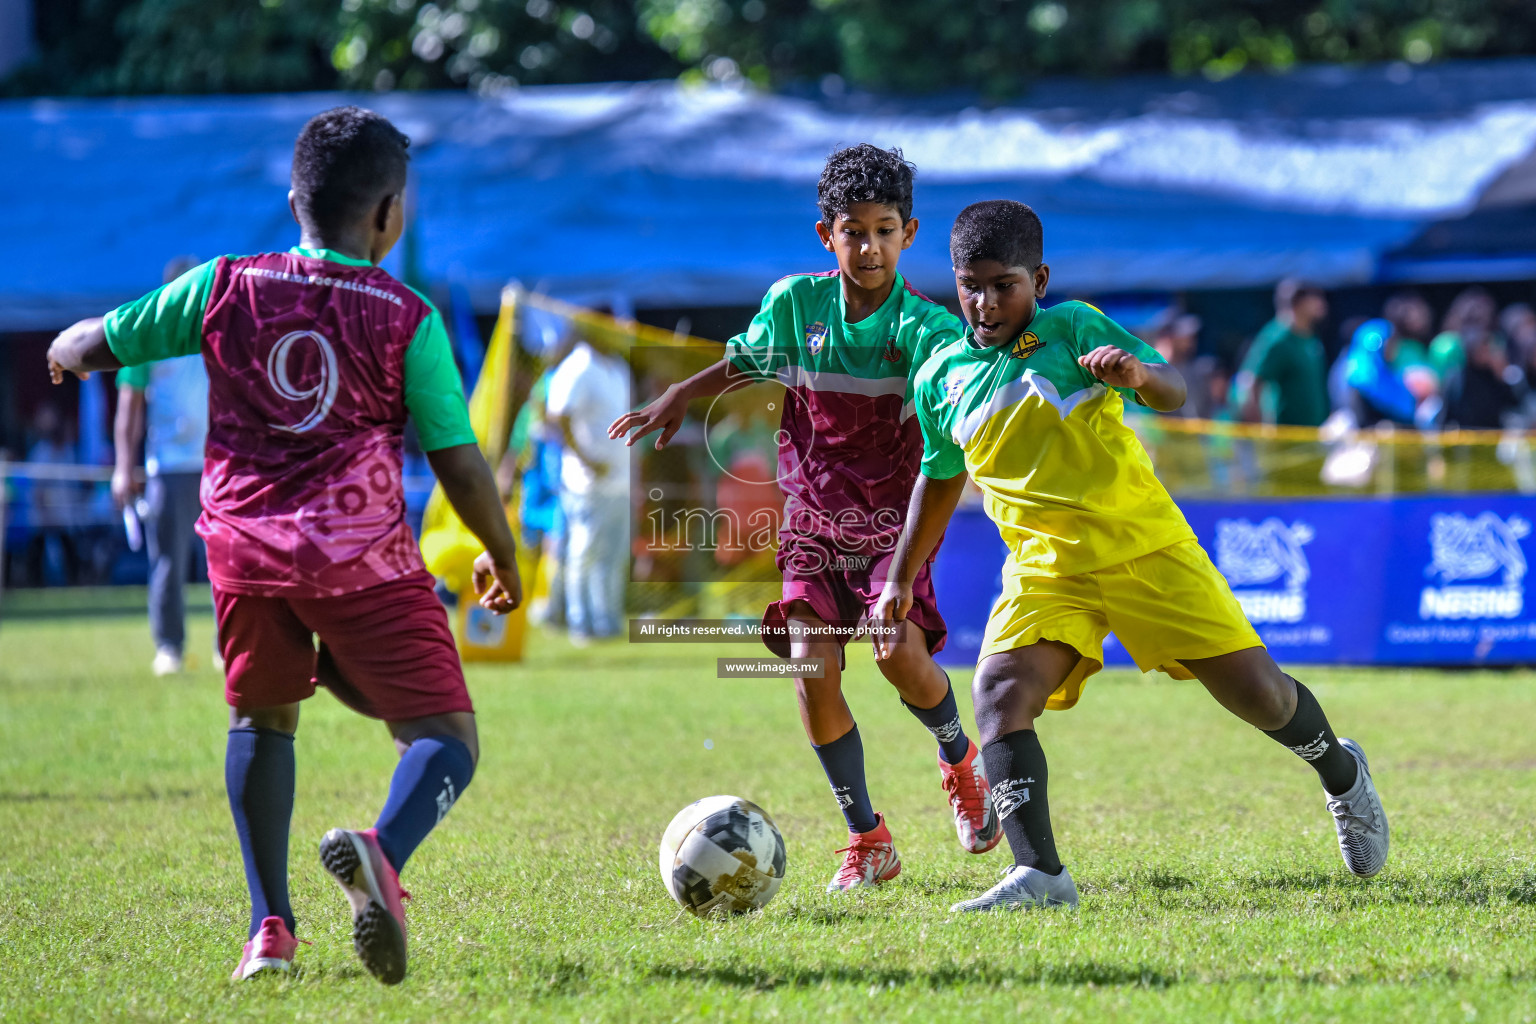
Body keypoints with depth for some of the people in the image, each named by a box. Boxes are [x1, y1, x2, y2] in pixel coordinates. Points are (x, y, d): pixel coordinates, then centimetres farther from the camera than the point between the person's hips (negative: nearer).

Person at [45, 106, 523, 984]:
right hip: (364, 558, -3)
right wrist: (504, 555, 17)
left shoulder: (226, 287, 5)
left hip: (246, 547, 3)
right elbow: (459, 462, 0)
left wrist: (74, 351, 38)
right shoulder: (408, 321, -2)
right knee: (446, 736, 1)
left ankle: (271, 927, 17)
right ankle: (384, 850, -31)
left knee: (261, 721, 25)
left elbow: (88, 348, 13)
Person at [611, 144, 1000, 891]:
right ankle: (867, 840, 0)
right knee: (812, 662, -14)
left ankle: (960, 762, 13)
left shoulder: (923, 328, -12)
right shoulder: (796, 304, -1)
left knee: (898, 649, -23)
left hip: (892, 520, -3)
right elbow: (745, 361, 18)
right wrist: (678, 398, 5)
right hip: (813, 521, 3)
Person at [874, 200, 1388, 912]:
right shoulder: (941, 378, 8)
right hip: (1046, 567, 3)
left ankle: (1341, 775, 31)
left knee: (1254, 691, -1)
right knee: (1000, 691, -24)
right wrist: (901, 578, 25)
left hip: (1144, 545, -3)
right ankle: (1038, 874, -30)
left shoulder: (1073, 329, -4)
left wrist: (1139, 373, -35)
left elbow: (1174, 396, -11)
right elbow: (940, 481, 24)